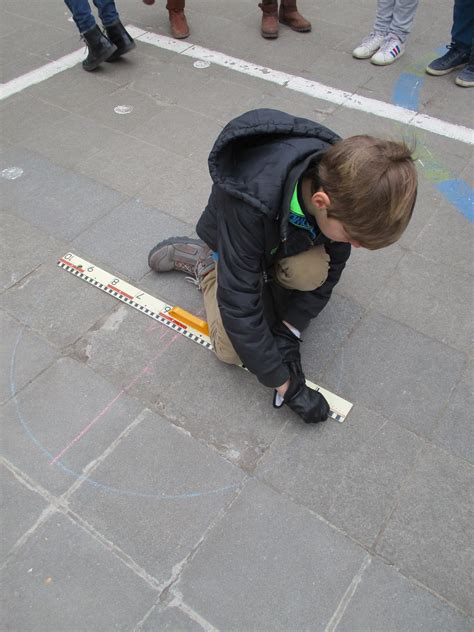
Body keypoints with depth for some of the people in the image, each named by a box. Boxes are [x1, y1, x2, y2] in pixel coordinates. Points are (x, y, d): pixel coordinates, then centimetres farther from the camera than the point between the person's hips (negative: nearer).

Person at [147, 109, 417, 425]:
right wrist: (284, 383, -34)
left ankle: (273, 274, 5)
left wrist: (289, 329, -22)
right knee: (231, 350, -12)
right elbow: (238, 303, -39)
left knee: (311, 271, -31)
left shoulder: (340, 181, -31)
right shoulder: (251, 201, -45)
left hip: (290, 238, 3)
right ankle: (203, 261, 9)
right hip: (231, 242, -3)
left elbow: (330, 266, -16)